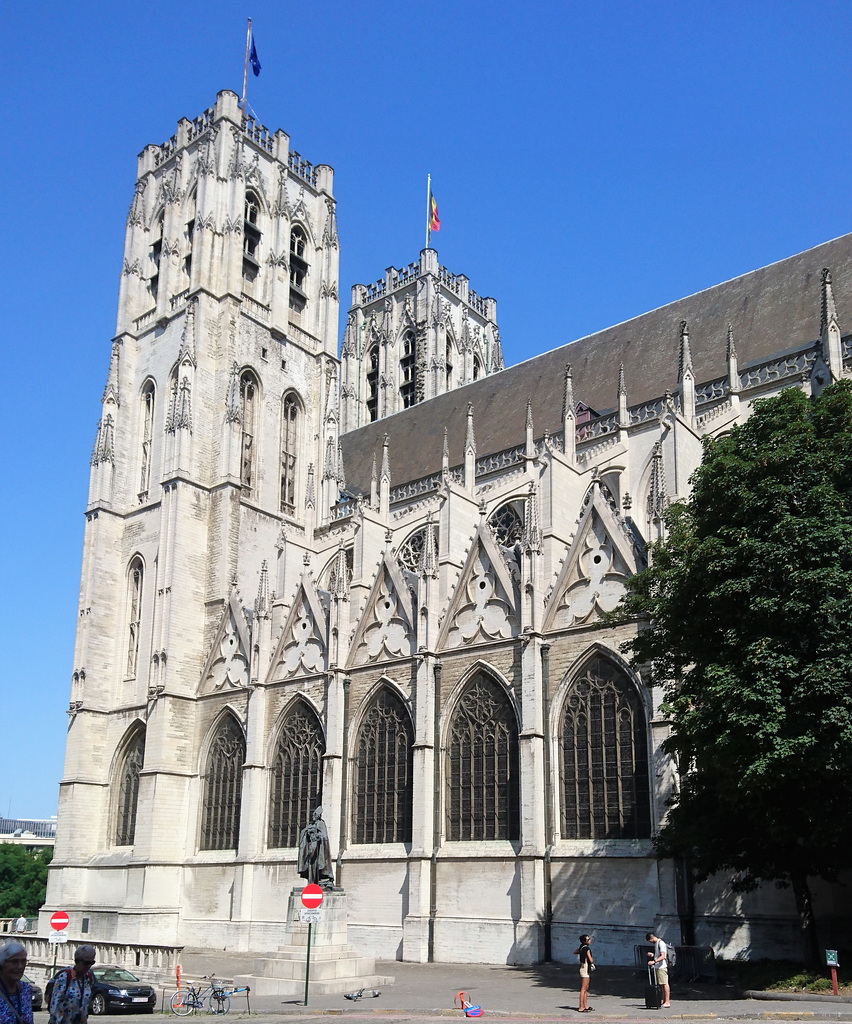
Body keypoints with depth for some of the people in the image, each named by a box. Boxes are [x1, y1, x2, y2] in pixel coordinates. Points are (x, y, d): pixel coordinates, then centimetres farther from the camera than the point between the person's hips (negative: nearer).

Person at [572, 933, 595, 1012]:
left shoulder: (581, 947, 8)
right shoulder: (587, 949, -18)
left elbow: (575, 952, 27)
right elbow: (591, 960, -20)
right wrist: (592, 962, 2)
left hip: (583, 968, 9)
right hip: (585, 969, -9)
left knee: (586, 988, 16)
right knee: (583, 989, -8)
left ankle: (585, 1006, 23)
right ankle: (581, 1008, -8)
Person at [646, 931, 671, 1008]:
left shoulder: (661, 943, -12)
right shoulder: (656, 943, 18)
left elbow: (663, 956, -21)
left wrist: (654, 961, -31)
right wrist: (653, 955, 13)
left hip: (662, 967, -10)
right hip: (657, 967, 10)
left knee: (664, 984, -8)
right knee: (661, 985, 10)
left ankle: (667, 1002, -8)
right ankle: (664, 1001, 14)